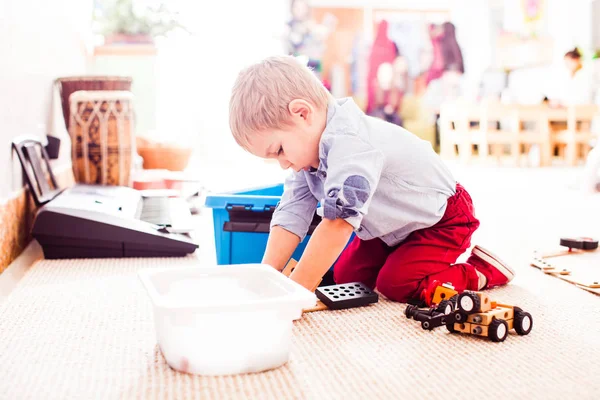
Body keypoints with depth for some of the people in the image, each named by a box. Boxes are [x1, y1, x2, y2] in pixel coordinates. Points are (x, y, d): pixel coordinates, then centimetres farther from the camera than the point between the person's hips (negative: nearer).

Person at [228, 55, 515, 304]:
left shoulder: (350, 143, -39)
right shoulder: (308, 147, -9)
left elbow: (338, 223, -45)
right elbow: (291, 214, -13)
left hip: (441, 219, -8)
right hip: (393, 226, 8)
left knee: (396, 285, -22)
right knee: (346, 275, 2)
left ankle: (483, 271, -1)